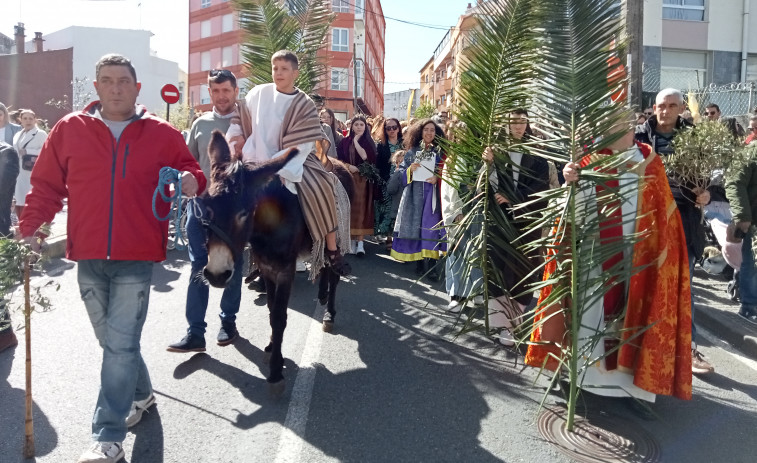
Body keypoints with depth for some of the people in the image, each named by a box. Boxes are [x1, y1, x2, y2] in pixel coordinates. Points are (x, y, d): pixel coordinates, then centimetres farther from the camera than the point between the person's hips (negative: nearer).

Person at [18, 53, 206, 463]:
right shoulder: (69, 129, 5)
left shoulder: (162, 134, 2)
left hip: (136, 258, -3)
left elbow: (188, 169, 10)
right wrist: (31, 224, 1)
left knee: (120, 345, -5)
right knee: (112, 341, 15)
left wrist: (192, 180, -13)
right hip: (89, 257, 3)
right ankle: (140, 393, 40)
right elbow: (47, 183, 9)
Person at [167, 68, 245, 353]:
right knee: (199, 266, -1)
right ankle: (195, 332, 1)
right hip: (202, 199, 2)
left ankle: (228, 322, 24)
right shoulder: (200, 123, 10)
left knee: (232, 265, 9)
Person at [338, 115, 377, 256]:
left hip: (363, 180, -1)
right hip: (348, 178, 1)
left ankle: (360, 241, -4)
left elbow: (367, 157, -10)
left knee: (361, 208, -5)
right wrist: (349, 166, -11)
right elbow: (340, 159, 6)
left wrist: (356, 142, -7)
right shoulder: (345, 141, 10)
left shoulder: (369, 142, 6)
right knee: (350, 208, -1)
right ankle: (352, 239, 7)